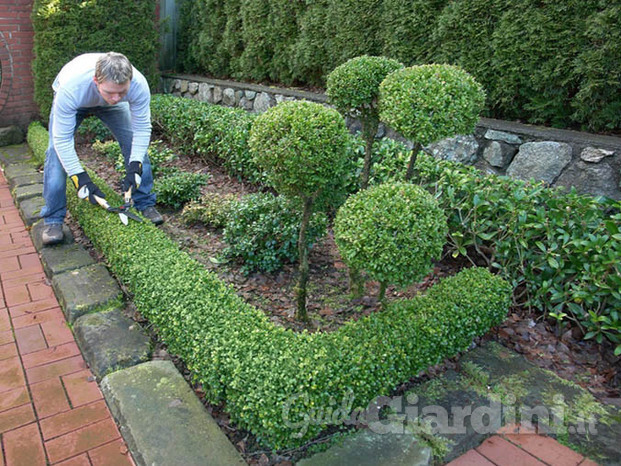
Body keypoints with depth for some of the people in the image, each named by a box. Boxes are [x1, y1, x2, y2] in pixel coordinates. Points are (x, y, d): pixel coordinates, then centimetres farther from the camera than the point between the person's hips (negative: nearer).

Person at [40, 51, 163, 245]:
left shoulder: (138, 84, -40)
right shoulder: (71, 88, -45)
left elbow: (142, 129, -28)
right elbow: (62, 139, -37)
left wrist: (134, 167, -36)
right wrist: (80, 178, -41)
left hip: (109, 106, 2)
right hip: (75, 103, -2)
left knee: (137, 145, -11)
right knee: (57, 151, -15)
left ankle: (145, 204, 5)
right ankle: (53, 218, -3)